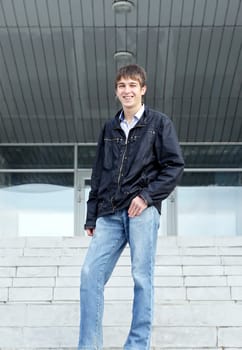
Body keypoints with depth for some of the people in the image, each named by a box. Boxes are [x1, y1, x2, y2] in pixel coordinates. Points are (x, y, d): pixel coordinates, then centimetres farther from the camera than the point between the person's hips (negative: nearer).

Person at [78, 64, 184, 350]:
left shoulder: (159, 123, 6)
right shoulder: (109, 128, 19)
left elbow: (175, 166, -1)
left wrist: (147, 196, -12)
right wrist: (91, 217, 14)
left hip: (142, 211, -4)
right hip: (109, 215, 4)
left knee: (141, 277, -4)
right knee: (90, 273, -6)